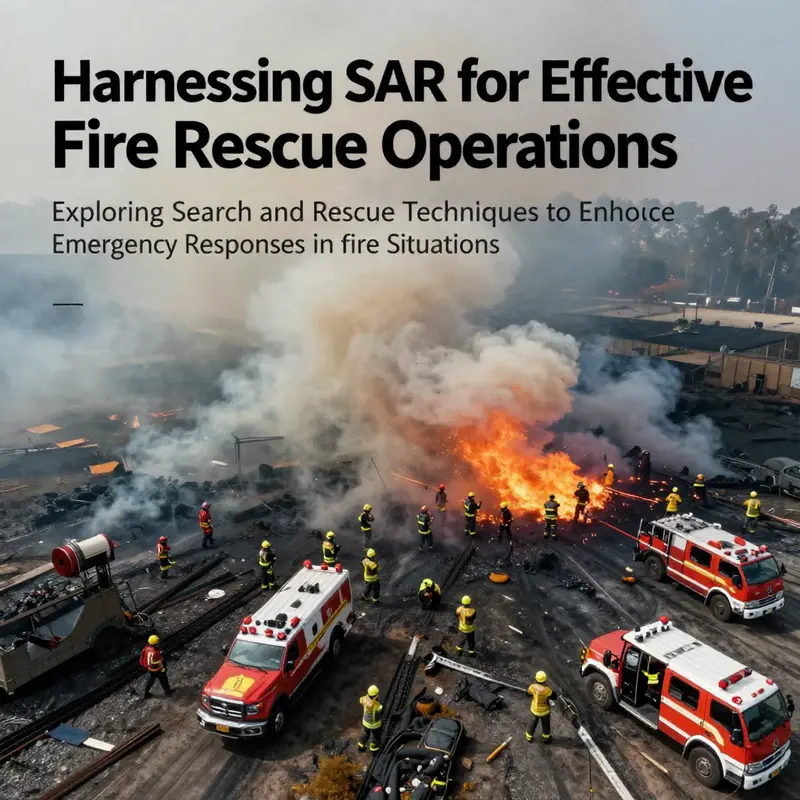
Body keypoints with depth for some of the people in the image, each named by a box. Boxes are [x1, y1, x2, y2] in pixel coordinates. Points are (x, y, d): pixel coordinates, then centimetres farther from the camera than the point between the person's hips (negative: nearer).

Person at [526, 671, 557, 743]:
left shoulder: (533, 687, -26)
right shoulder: (547, 690, -35)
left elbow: (529, 693, -5)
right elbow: (554, 696, -17)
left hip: (534, 710, 2)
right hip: (544, 711, -2)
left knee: (533, 723, 27)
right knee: (545, 725, 26)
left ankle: (529, 737, 45)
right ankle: (546, 739, 47)